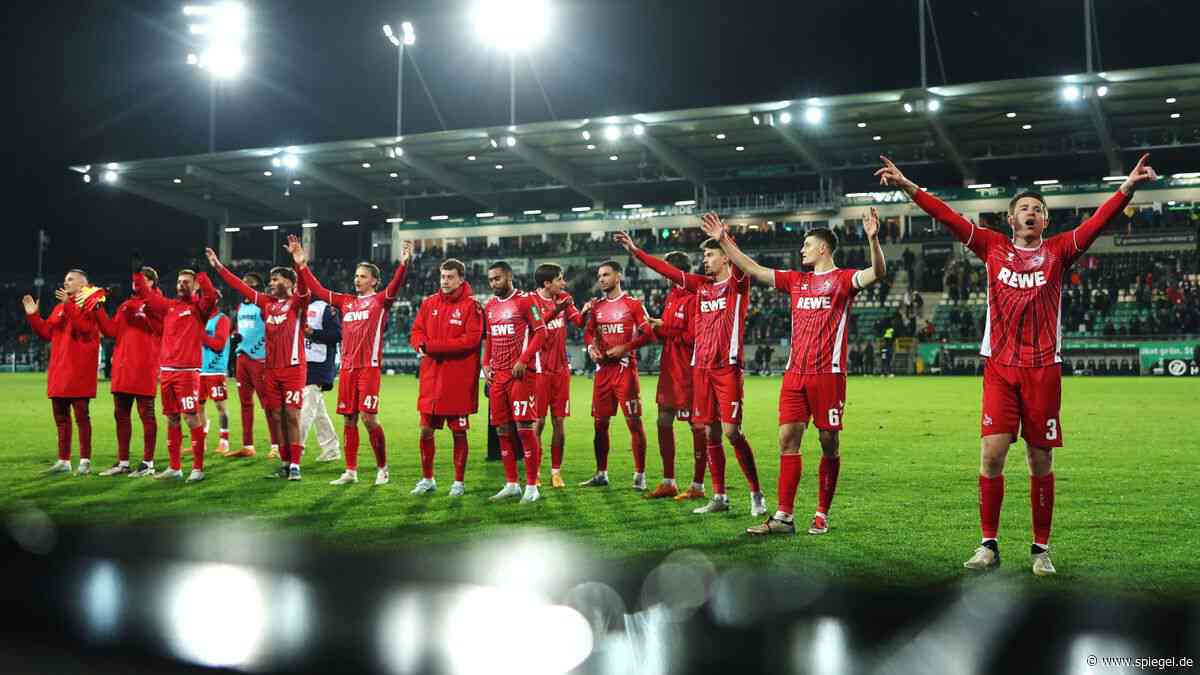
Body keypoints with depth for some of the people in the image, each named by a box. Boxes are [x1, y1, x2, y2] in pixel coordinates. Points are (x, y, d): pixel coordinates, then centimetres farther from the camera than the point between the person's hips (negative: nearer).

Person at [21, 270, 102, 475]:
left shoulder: (91, 302, -5)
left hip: (78, 371, -8)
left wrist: (68, 304, -25)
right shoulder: (60, 307, 17)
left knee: (81, 415, -5)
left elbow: (85, 327, -22)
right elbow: (47, 333, 16)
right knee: (60, 416, 11)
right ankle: (63, 461, 19)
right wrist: (32, 315, 6)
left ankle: (85, 461, 0)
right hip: (59, 370, 8)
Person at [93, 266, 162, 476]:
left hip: (144, 369, -7)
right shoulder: (126, 305, 17)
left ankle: (148, 462, 6)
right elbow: (111, 330, 11)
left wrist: (143, 312, -26)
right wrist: (97, 310, 5)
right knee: (121, 414, 10)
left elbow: (161, 327, -19)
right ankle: (123, 462, 19)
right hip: (122, 368, 7)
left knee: (146, 414, -1)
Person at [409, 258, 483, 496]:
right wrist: (421, 345, -13)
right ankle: (427, 479, 24)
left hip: (459, 379, -5)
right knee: (426, 430, 9)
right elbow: (416, 333, 12)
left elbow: (471, 339, -15)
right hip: (431, 377, 5)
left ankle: (459, 481, 16)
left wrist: (432, 346, -17)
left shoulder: (470, 305, -5)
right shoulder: (428, 303, 10)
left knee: (459, 432, 4)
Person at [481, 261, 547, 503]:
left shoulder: (525, 301, -6)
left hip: (522, 373, -7)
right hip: (498, 374, 7)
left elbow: (540, 332, -9)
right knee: (502, 429, 8)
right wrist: (486, 363, 10)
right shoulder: (490, 305, 15)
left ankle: (532, 486, -2)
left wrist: (523, 360, -16)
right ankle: (511, 485, 17)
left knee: (524, 426, -9)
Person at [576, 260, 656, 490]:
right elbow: (588, 332, 22)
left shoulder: (632, 304, -4)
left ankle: (640, 475, 1)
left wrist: (625, 347, -16)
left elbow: (649, 334, -7)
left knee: (634, 421, -5)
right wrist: (590, 347, 1)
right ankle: (601, 474, 20)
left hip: (625, 368, -6)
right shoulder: (597, 306, 13)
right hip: (602, 369, 6)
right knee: (600, 422, 9)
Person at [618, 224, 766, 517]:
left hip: (727, 366, -6)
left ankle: (756, 495, 2)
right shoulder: (701, 285, 15)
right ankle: (719, 497, 15)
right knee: (711, 433, 7)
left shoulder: (737, 283, -1)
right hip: (701, 367, 6)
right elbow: (667, 270, 19)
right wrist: (635, 250, 19)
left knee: (732, 431, -10)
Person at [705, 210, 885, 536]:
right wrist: (724, 241, 16)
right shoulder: (796, 280, 15)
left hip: (828, 374, -6)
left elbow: (877, 273, -19)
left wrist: (873, 239, -35)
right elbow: (753, 269, 18)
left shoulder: (843, 278, -1)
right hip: (795, 373, 6)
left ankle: (822, 515, 12)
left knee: (829, 442, 2)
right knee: (787, 438, 0)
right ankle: (783, 517, 2)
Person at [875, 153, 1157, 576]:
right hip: (999, 367, 0)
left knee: (1040, 461, 4)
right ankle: (989, 544, 5)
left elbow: (1098, 221, -4)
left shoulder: (1057, 251, 8)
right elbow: (948, 217, 4)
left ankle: (1041, 549, 15)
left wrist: (1128, 187, -19)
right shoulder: (993, 247, 9)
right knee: (991, 454, -8)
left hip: (1043, 369, 0)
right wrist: (907, 186, -2)